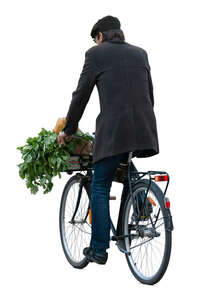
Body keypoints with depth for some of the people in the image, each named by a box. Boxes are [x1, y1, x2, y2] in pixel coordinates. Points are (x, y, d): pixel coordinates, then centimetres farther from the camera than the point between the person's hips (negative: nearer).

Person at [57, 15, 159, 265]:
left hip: (113, 130, -5)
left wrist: (68, 130, 16)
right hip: (144, 130, 5)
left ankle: (99, 250, 8)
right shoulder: (140, 53, 18)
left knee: (100, 188, 6)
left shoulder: (96, 53, 4)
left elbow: (81, 95, 6)